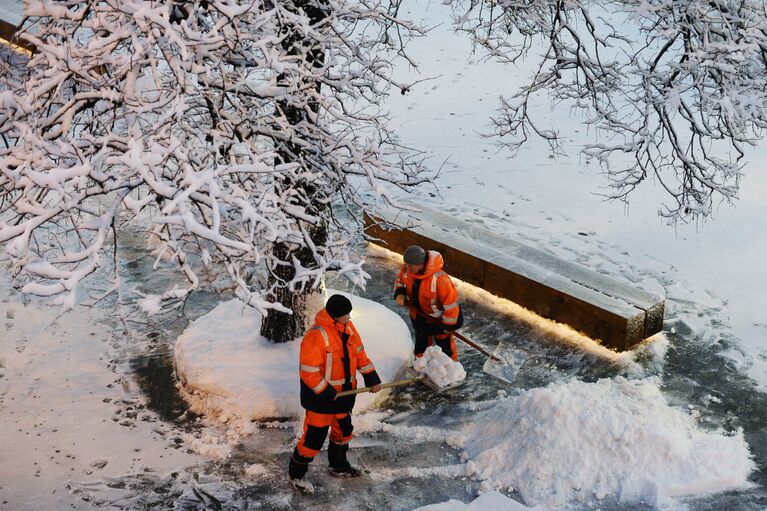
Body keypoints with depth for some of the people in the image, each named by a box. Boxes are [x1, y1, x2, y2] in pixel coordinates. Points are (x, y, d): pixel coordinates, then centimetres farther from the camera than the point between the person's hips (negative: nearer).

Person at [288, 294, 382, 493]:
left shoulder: (347, 326, -2)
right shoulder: (316, 335, -28)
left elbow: (358, 351, 10)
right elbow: (308, 371, -26)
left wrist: (371, 376, 4)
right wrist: (326, 393, -23)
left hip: (344, 392, 8)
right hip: (321, 396, -8)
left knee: (343, 429, 23)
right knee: (315, 436, 0)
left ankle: (339, 465, 45)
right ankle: (296, 473, 20)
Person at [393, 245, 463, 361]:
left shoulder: (439, 278, -41)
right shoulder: (406, 269, -22)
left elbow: (451, 301, -30)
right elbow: (399, 280, 3)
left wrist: (448, 325, -19)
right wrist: (399, 293, -18)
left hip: (438, 318, -5)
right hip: (418, 313, 5)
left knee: (444, 342, 16)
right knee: (421, 342, 28)